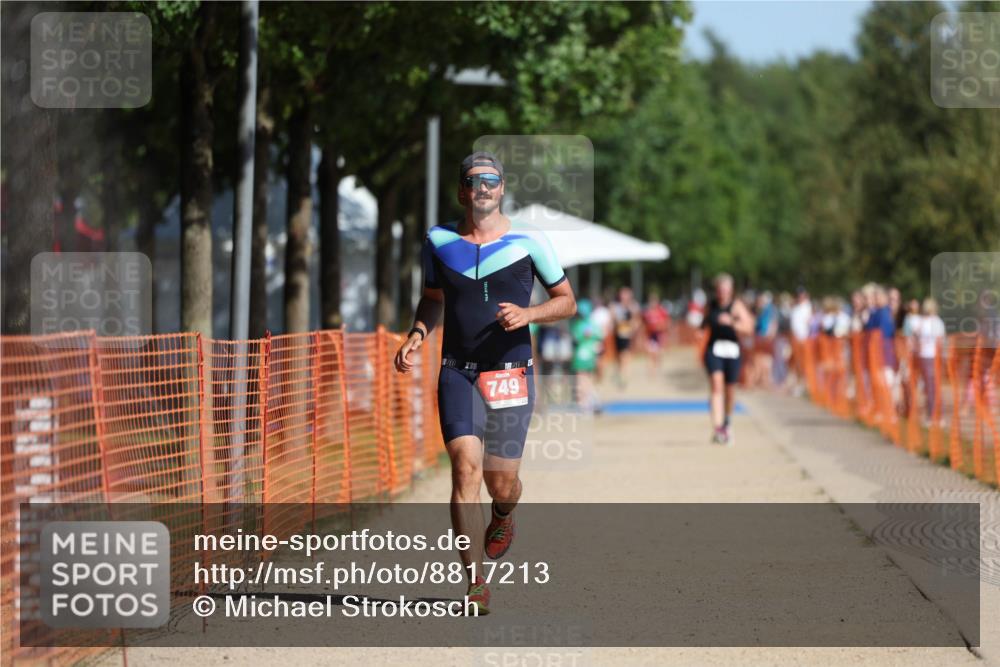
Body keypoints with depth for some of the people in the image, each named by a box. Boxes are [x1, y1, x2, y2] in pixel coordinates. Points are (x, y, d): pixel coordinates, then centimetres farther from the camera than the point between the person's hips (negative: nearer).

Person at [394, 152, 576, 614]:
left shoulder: (527, 241, -1)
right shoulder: (439, 241, 6)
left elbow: (567, 301, 6)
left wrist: (527, 314, -13)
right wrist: (416, 336, 4)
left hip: (512, 374, -1)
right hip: (458, 372, 1)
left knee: (500, 482, 3)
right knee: (466, 468, -16)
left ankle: (504, 516, 43)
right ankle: (476, 584, -15)